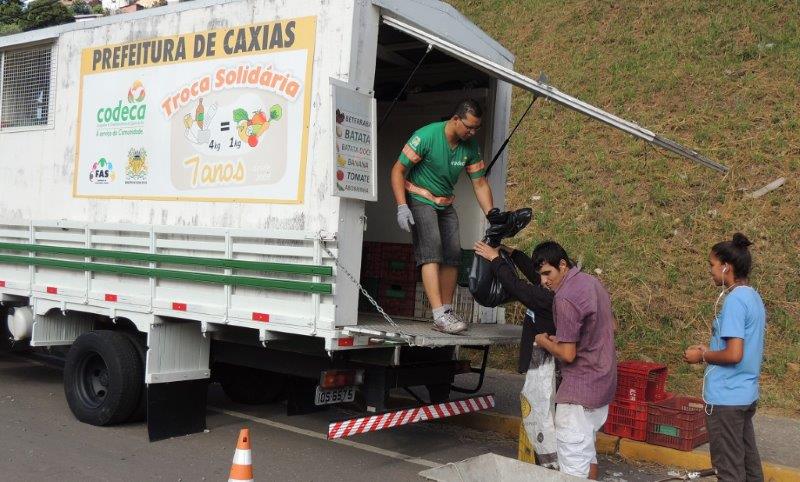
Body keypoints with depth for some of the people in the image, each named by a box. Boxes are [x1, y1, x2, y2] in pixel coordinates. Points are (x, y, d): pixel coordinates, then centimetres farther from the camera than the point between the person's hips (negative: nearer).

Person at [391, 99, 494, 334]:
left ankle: (447, 311, 10)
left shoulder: (471, 146, -3)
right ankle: (439, 315, -25)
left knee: (453, 255, 0)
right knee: (431, 251, -20)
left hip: (446, 204, 6)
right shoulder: (427, 136, -19)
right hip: (419, 199, -6)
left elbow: (480, 184, 3)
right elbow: (398, 170, -16)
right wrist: (402, 206, -25)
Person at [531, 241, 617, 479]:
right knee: (587, 451, 20)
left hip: (580, 391, -10)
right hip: (603, 382, 10)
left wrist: (545, 342, -3)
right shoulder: (592, 281, 7)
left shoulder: (564, 298, -22)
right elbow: (612, 325, 20)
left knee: (573, 461, -2)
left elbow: (568, 354, -23)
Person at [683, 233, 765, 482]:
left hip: (726, 397, -9)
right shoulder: (753, 297, 9)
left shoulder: (734, 300, -19)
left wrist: (702, 356, -10)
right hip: (746, 394, 9)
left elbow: (734, 355, -25)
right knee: (748, 460, 16)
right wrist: (709, 349, 11)